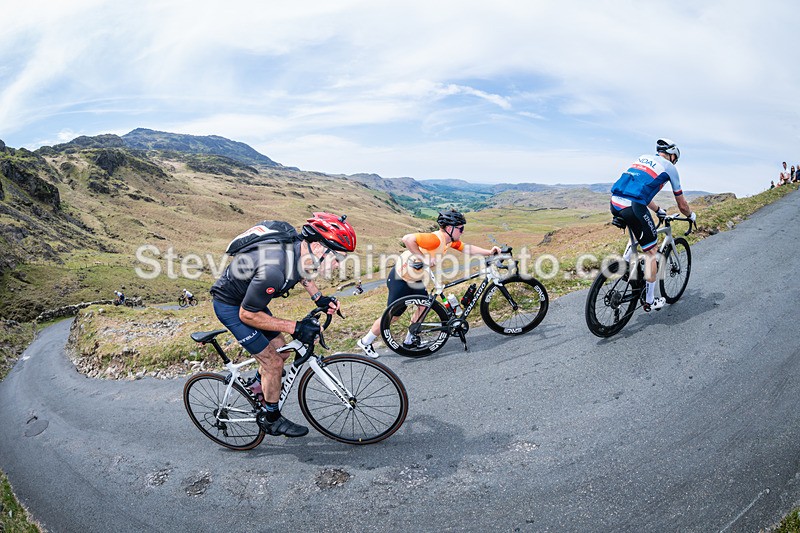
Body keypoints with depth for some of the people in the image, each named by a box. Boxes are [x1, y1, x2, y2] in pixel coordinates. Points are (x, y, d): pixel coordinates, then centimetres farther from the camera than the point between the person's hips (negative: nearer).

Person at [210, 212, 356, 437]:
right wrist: (294, 327, -27)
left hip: (249, 298, 8)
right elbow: (247, 315, -27)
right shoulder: (273, 271, -40)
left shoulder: (299, 248, -15)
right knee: (273, 362, -4)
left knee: (281, 351, 13)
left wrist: (319, 298, -2)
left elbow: (301, 273, 11)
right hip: (231, 306, -8)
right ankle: (273, 421, 17)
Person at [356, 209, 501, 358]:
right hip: (400, 279, -9)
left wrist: (489, 252, -4)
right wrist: (424, 257, -33)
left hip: (414, 279, 9)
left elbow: (467, 248, 6)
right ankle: (365, 342, 20)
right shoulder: (436, 239, -29)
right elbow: (407, 239, -38)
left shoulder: (450, 240, -1)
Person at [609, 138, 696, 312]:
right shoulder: (669, 167, 13)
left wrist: (659, 210, 49)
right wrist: (691, 216, 42)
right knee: (651, 251, 9)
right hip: (632, 208, -6)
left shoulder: (642, 158, 29)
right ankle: (650, 301, 16)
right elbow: (682, 205, 21)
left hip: (614, 203, 6)